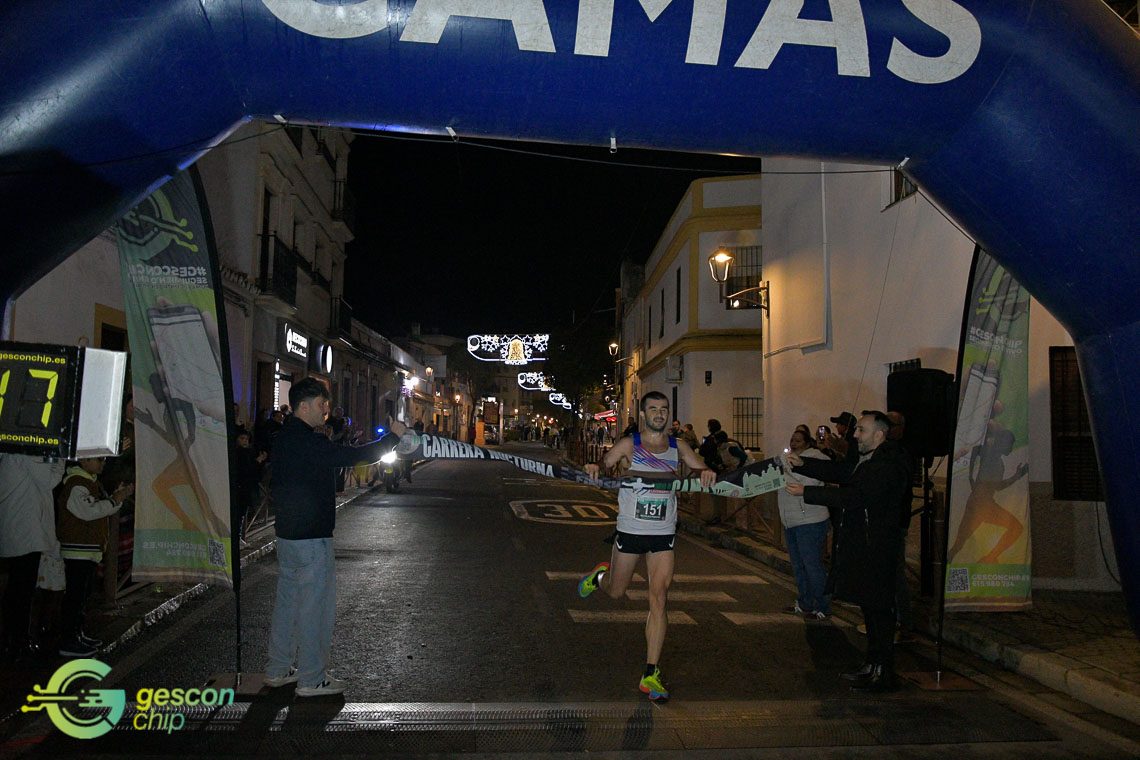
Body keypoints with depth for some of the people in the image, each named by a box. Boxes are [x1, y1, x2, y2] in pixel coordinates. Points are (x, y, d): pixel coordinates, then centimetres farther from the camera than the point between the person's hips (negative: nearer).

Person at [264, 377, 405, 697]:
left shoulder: (285, 437, 11)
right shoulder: (307, 441, -20)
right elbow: (354, 456, -22)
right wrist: (394, 436, -12)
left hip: (287, 535, 10)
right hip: (311, 538, -10)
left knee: (287, 599, 17)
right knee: (314, 606, 0)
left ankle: (278, 670, 28)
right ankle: (311, 679, 10)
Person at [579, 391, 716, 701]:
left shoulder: (678, 447, 4)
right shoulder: (629, 445, -3)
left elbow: (702, 472, 2)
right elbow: (603, 465, -6)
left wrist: (707, 473, -22)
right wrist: (594, 469, -30)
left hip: (663, 535, 1)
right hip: (629, 530, -1)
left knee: (658, 596, -9)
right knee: (616, 592, 14)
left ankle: (650, 676, -2)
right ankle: (601, 574, 53)